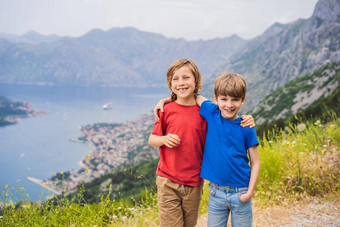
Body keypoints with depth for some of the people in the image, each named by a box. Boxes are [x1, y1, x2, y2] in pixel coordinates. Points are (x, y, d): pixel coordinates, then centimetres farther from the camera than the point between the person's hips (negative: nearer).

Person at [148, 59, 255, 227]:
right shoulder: (166, 110, -2)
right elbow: (151, 140, 5)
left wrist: (243, 122, -5)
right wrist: (164, 139, -16)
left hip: (194, 183, 2)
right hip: (168, 182, -2)